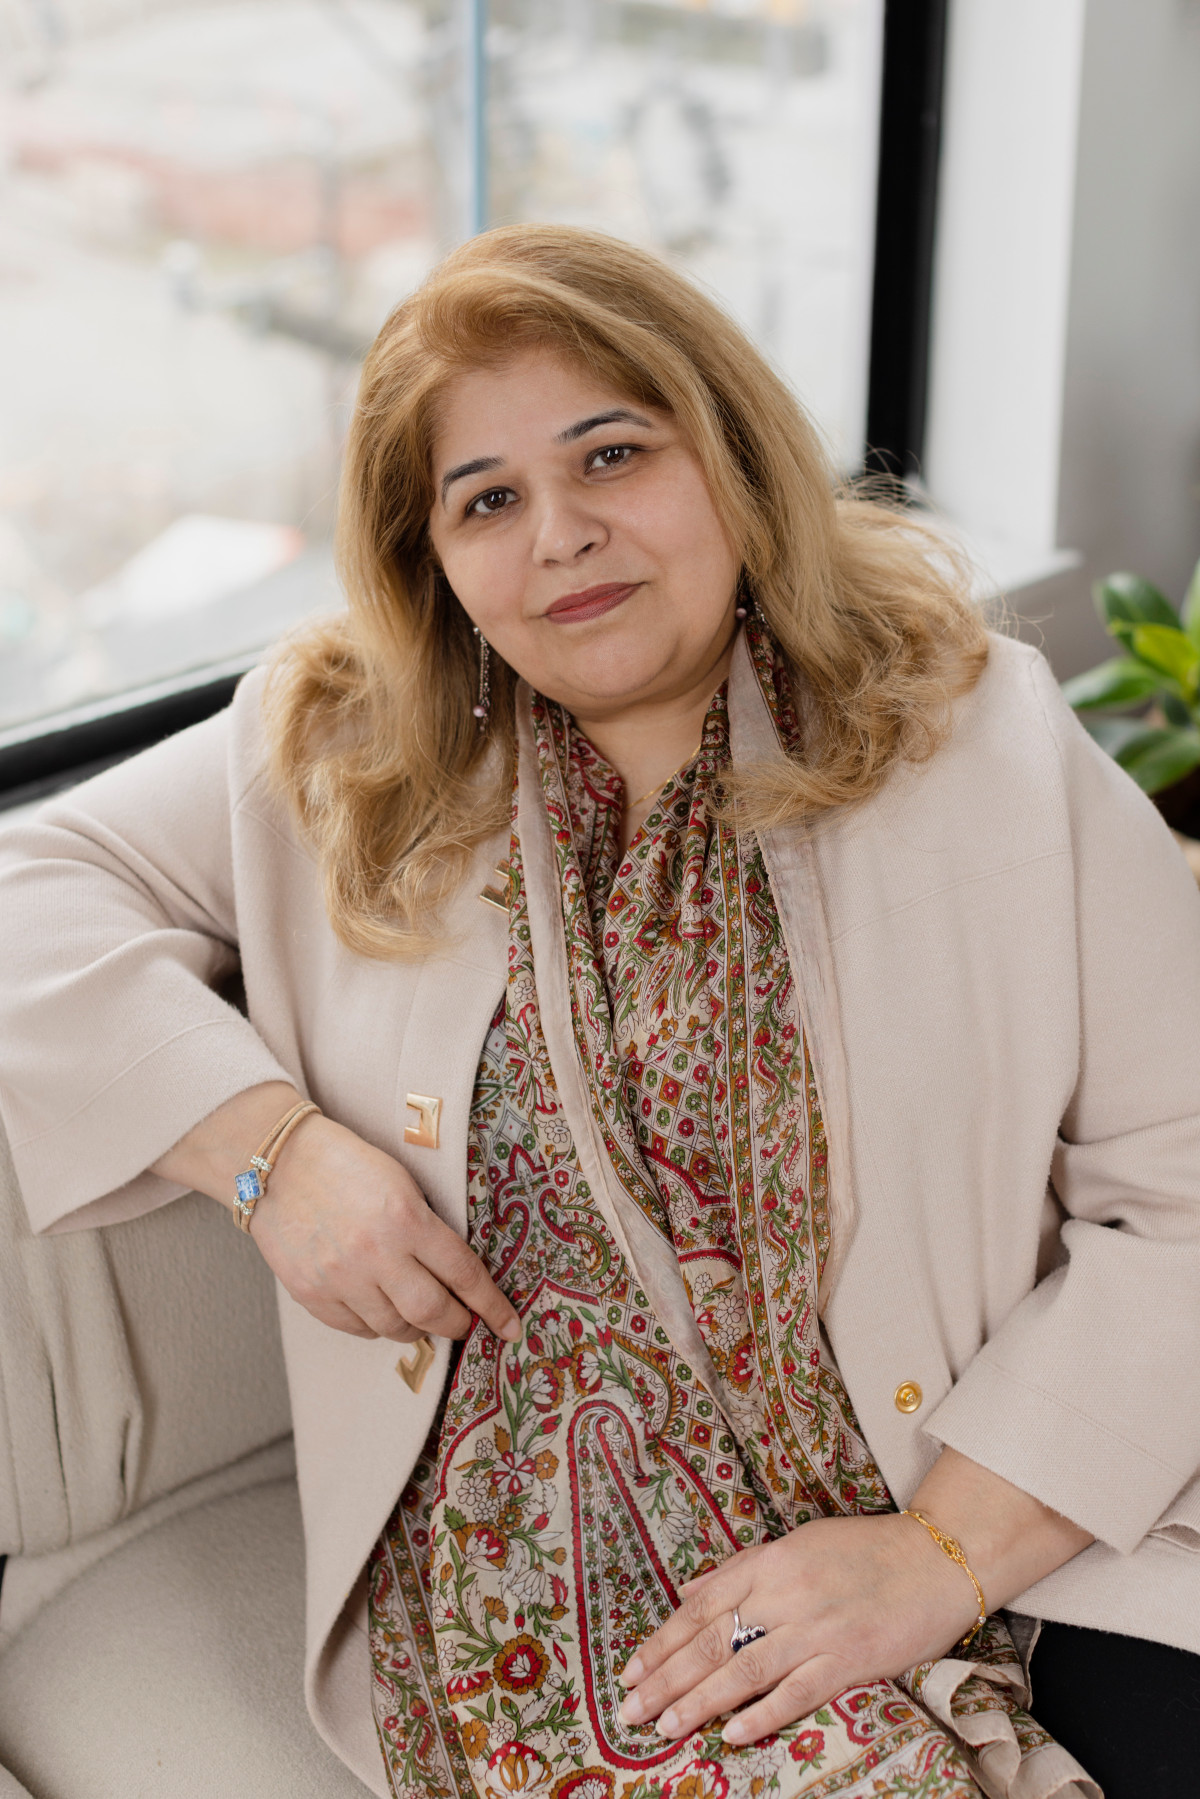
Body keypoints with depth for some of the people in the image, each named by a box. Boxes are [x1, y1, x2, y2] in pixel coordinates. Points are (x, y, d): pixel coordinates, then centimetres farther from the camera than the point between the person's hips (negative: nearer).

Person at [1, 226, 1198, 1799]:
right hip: (528, 1540, 0)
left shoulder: (987, 742, 1)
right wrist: (272, 1150, -7)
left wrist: (944, 1552, -13)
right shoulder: (337, 760, 9)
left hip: (992, 1525, 1)